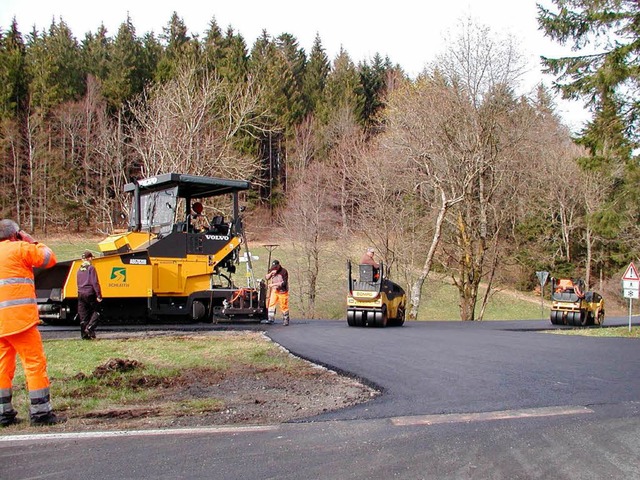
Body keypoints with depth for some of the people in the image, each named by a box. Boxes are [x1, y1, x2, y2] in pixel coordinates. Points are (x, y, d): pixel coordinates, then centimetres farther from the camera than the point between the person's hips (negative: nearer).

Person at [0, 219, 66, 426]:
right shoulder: (19, 248, -2)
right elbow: (49, 258, 4)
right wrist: (32, 242, 14)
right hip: (19, 316, -8)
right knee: (35, 362, -4)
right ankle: (40, 411, -5)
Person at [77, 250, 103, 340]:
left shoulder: (79, 269, 13)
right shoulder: (91, 268, -8)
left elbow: (78, 283, 17)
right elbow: (95, 283, -13)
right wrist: (99, 295, -13)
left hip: (80, 294, 6)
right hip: (90, 293, -6)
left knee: (83, 315, 7)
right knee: (95, 312, 5)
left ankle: (84, 334, 8)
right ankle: (90, 327, -15)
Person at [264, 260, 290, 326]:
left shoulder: (284, 271, -12)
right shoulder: (272, 270, 6)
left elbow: (283, 283, -16)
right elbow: (267, 278, 0)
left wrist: (273, 284, -19)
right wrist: (271, 273, -19)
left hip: (282, 291, -5)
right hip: (274, 290, 5)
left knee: (284, 306, -1)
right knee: (271, 304, -5)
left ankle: (286, 320, 9)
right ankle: (271, 319, -3)